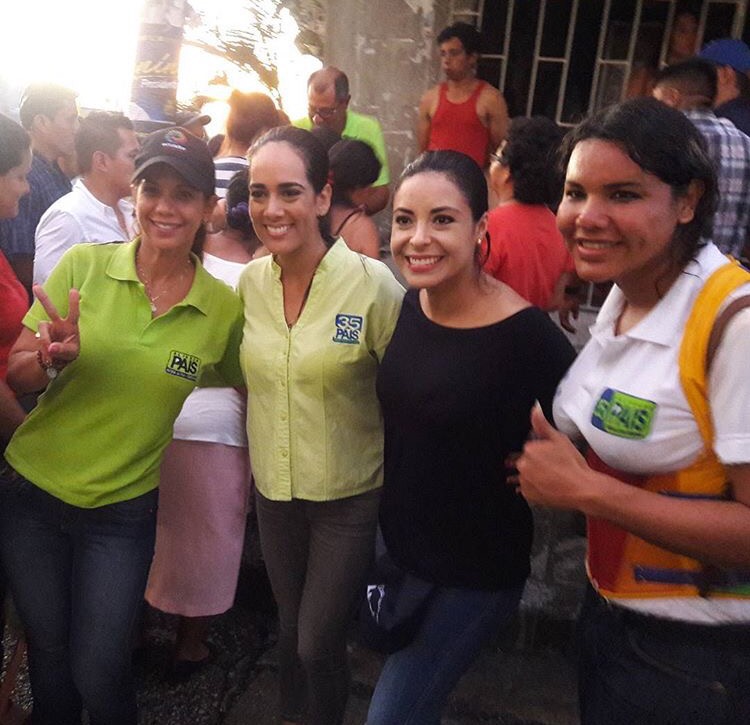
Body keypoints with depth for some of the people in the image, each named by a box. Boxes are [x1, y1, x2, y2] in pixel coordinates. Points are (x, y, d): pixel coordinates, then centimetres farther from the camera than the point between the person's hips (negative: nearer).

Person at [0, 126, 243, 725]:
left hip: (123, 512, -1)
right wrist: (55, 359, -26)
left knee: (99, 675, 8)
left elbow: (240, 385, 7)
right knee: (48, 660, 18)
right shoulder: (82, 265, -9)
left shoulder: (224, 307, -9)